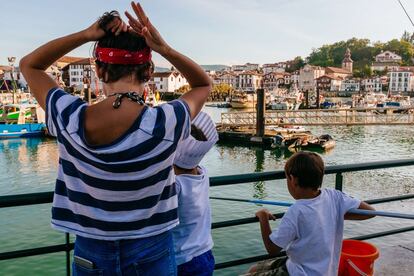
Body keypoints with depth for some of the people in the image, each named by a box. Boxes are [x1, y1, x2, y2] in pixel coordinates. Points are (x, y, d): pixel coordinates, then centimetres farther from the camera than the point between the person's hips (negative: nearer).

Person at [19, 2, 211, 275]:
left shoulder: (69, 119, -19)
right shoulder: (166, 122, -24)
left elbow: (29, 65, 2)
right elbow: (204, 84, -1)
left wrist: (86, 35, -10)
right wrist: (164, 48, -14)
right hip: (150, 254, -1)